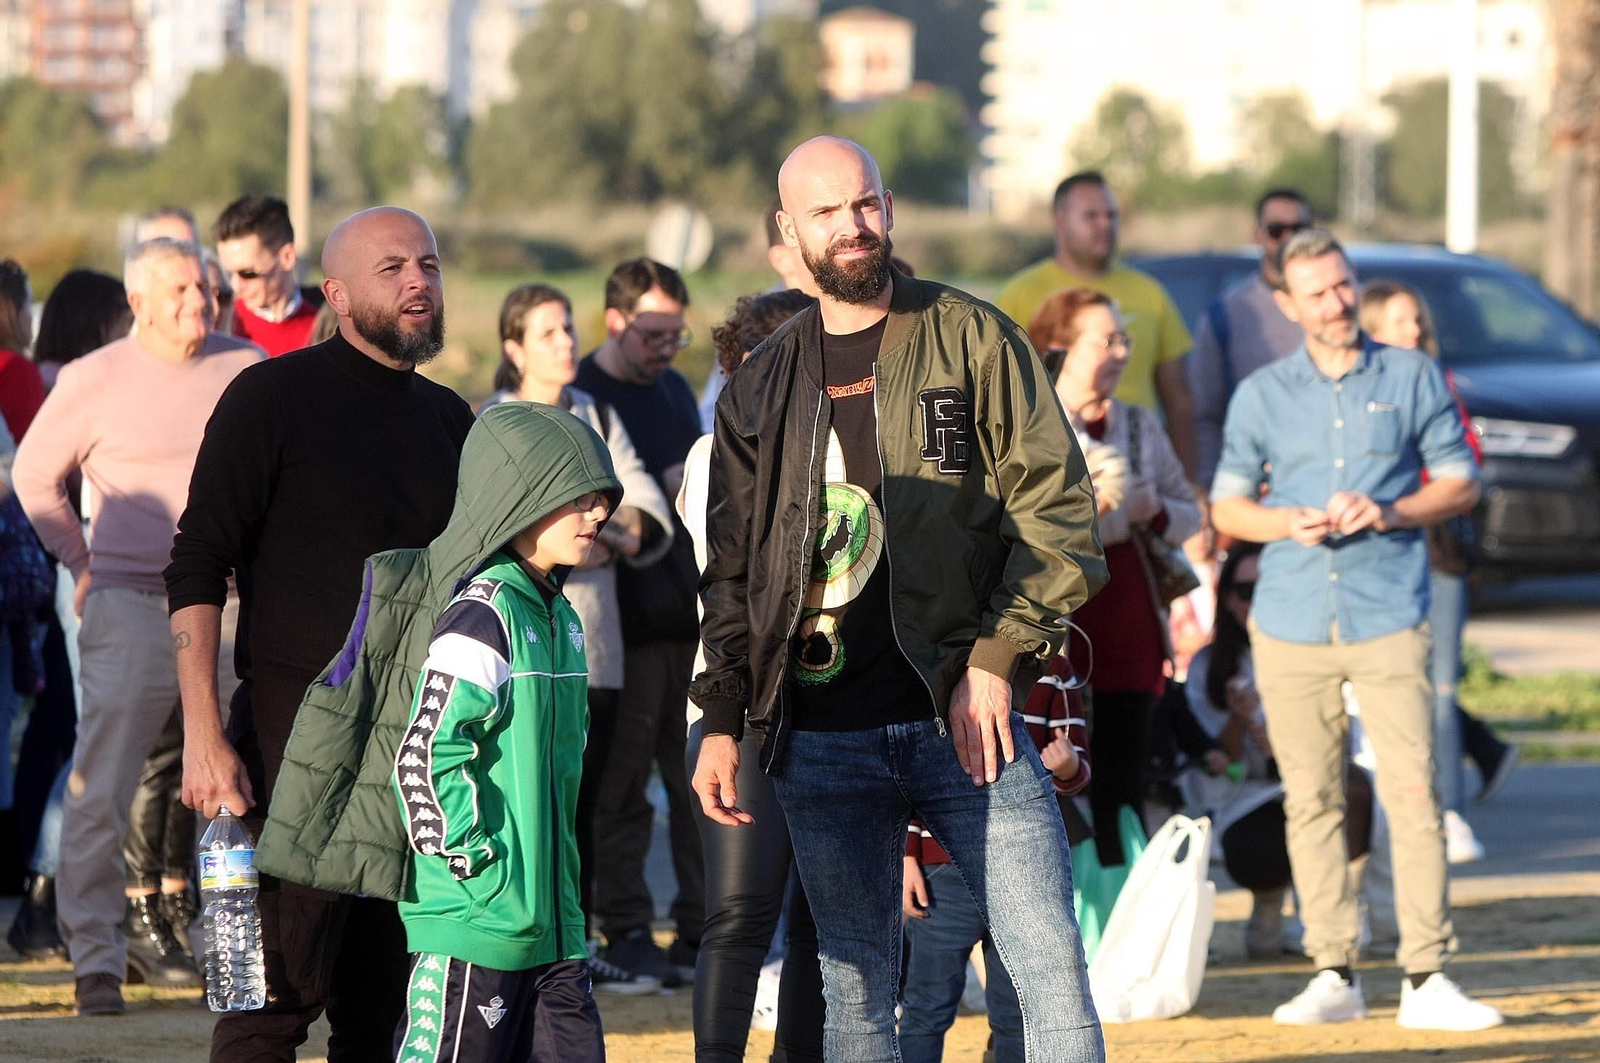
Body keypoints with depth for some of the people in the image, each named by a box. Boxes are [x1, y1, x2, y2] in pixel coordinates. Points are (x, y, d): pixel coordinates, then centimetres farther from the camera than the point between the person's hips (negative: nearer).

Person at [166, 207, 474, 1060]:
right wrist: (204, 736, -16)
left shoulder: (447, 419, 14)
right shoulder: (274, 398, -4)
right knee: (277, 993, -10)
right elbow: (196, 572, -8)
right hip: (295, 730, -6)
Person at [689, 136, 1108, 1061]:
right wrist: (722, 717, 6)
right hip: (823, 736, 3)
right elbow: (731, 568, 17)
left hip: (962, 716, -3)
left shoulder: (972, 339, 3)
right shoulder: (762, 389, 13)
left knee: (1050, 966, -8)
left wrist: (997, 656, -10)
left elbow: (1058, 508, 0)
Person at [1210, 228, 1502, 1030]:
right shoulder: (1262, 394, 11)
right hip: (1291, 623, 2)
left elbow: (1460, 481, 8)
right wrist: (1290, 523, -7)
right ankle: (1333, 973, 7)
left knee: (1413, 791, -11)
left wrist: (1389, 513, -10)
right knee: (1309, 802, 1)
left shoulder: (1413, 378, 7)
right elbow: (1227, 506, 14)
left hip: (1389, 616, -2)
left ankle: (1426, 978, -11)